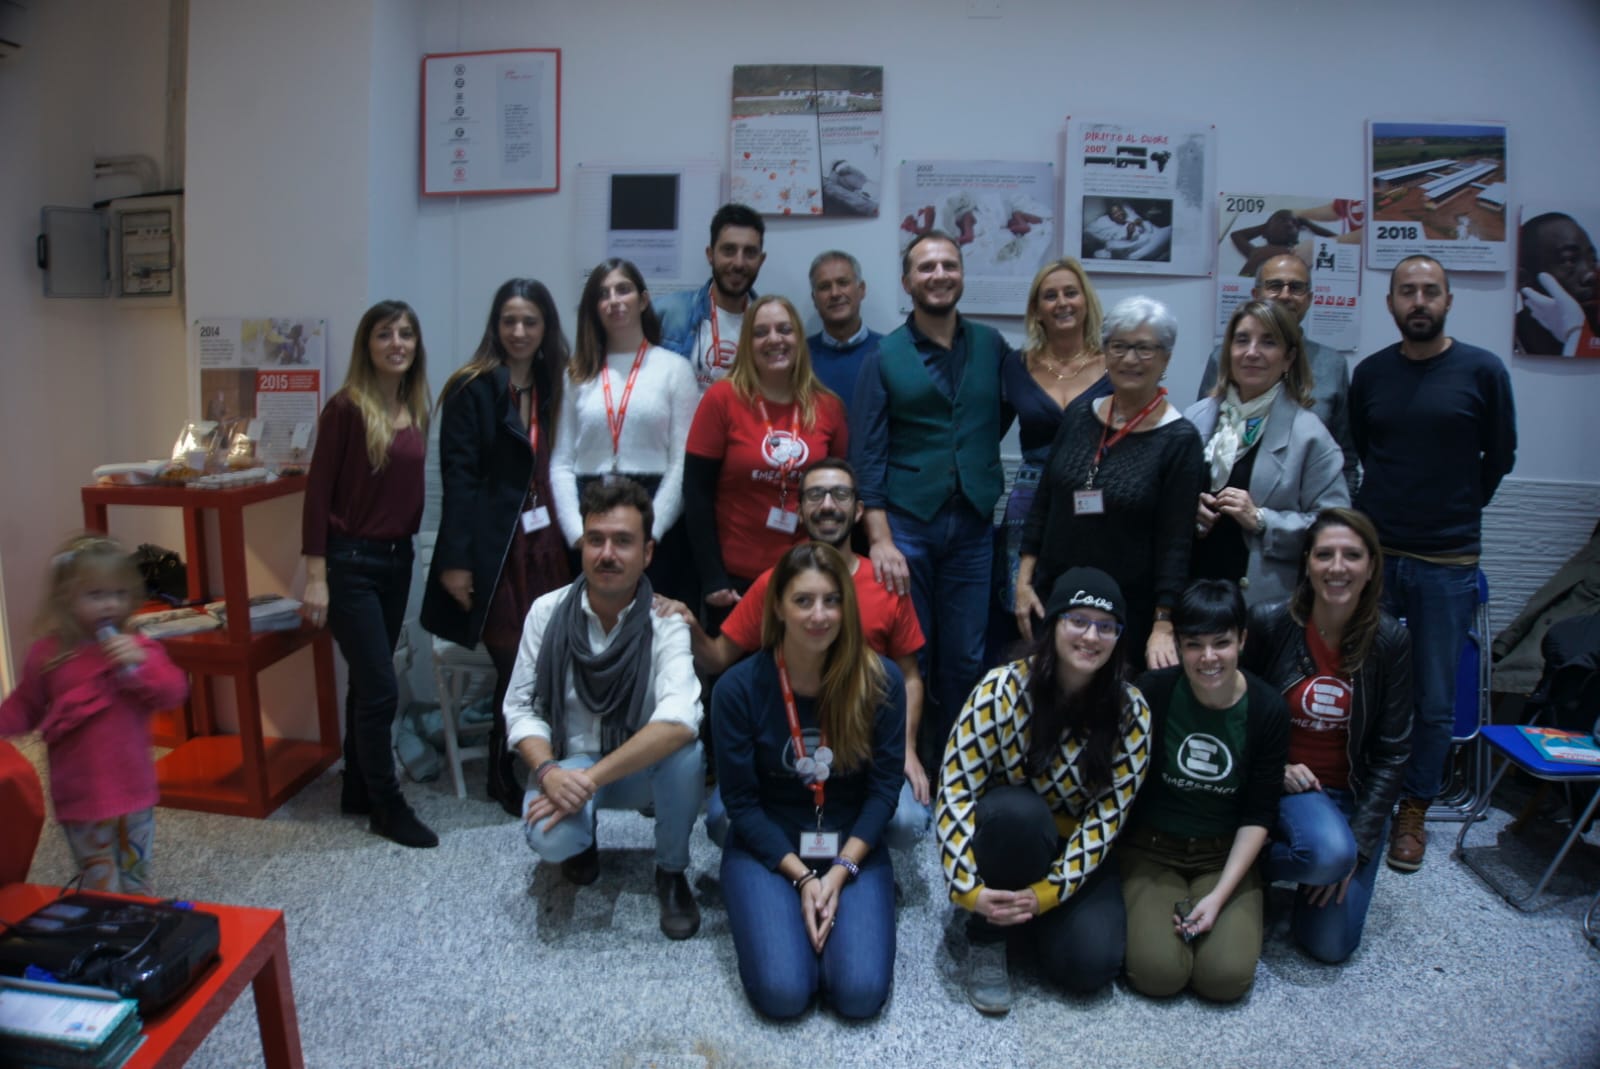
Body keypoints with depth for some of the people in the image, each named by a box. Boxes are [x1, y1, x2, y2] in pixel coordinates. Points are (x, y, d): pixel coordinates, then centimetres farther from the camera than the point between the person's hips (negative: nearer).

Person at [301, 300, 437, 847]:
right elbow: (318, 492, -13)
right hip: (350, 561, -7)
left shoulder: (416, 410, 6)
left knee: (367, 683, 17)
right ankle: (387, 805, 12)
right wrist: (315, 576, -15)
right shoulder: (347, 407, -12)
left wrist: (407, 544, 8)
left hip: (397, 559, 7)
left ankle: (357, 790, 30)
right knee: (381, 689, -3)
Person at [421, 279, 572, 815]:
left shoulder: (552, 386, 13)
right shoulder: (471, 388, -3)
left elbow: (559, 467, 12)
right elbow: (458, 477, -9)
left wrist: (572, 537, 5)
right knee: (516, 664, -4)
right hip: (494, 546, -4)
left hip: (545, 542, 5)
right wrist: (456, 559, -14)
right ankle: (507, 779, 17)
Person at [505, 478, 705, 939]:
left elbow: (680, 721, -34)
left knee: (685, 753, -34)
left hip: (644, 766, -1)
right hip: (568, 764, 1)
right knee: (550, 838, -31)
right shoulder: (547, 611, -10)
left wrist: (592, 778, -36)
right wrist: (548, 772, -26)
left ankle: (672, 871, -4)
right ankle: (583, 839, 11)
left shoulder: (665, 621, -19)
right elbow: (521, 707, -6)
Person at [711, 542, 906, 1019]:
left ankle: (828, 911, 14)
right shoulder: (738, 688, -14)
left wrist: (839, 872, -13)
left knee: (861, 993, -17)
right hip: (767, 848, -1)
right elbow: (741, 801, -8)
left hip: (854, 847, 1)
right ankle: (779, 912, 13)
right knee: (782, 992, -19)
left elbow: (884, 787, -5)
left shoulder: (880, 681, -11)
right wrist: (802, 877, -14)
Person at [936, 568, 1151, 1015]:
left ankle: (1025, 909, 12)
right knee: (1018, 810, -37)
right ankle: (987, 934, -11)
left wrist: (1049, 891, -24)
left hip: (1077, 853, 2)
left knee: (1090, 964, -21)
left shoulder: (1130, 712, -13)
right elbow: (955, 789, -22)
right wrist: (970, 890, -29)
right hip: (1005, 837, -2)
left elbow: (1106, 815, -14)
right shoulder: (1004, 689, -21)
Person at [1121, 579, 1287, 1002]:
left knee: (1226, 978, -17)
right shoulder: (1153, 692, -15)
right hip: (1151, 848, -1)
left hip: (1225, 855, 2)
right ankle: (1140, 912, 11)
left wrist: (1219, 895, -13)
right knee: (1158, 974, -19)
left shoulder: (1266, 709, -9)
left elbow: (1258, 816, -5)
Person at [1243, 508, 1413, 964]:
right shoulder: (1269, 623, -12)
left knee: (1332, 945, -7)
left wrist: (1360, 843, -10)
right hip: (1286, 786, -1)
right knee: (1329, 852, -34)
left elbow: (1392, 752, -5)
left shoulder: (1390, 641, -9)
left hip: (1355, 795, 2)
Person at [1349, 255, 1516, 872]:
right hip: (1373, 554, 2)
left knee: (1434, 701, 5)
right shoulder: (1370, 374, 5)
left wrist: (1453, 513, 12)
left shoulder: (1482, 371, -2)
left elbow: (1500, 457, 7)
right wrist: (1394, 506, 12)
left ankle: (1413, 813, 21)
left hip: (1447, 562, -1)